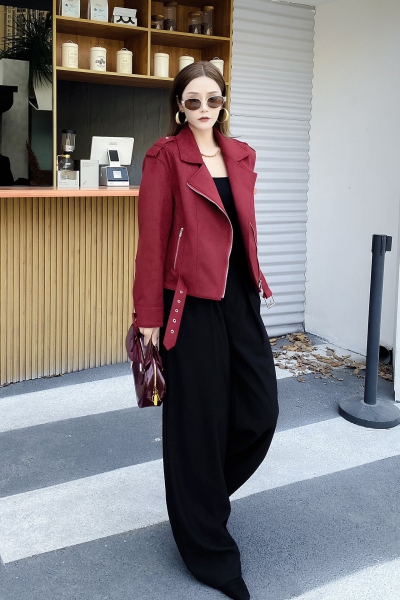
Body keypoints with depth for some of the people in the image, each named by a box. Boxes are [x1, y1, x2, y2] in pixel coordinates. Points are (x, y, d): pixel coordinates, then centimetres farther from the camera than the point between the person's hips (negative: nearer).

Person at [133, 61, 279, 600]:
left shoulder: (241, 154, 12)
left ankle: (207, 489, 38)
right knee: (198, 418, 3)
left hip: (240, 295, 6)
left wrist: (255, 282, 14)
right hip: (193, 301, -6)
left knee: (260, 411, 7)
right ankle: (207, 547, 22)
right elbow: (153, 237, -8)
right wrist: (149, 315, -9)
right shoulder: (165, 156, -5)